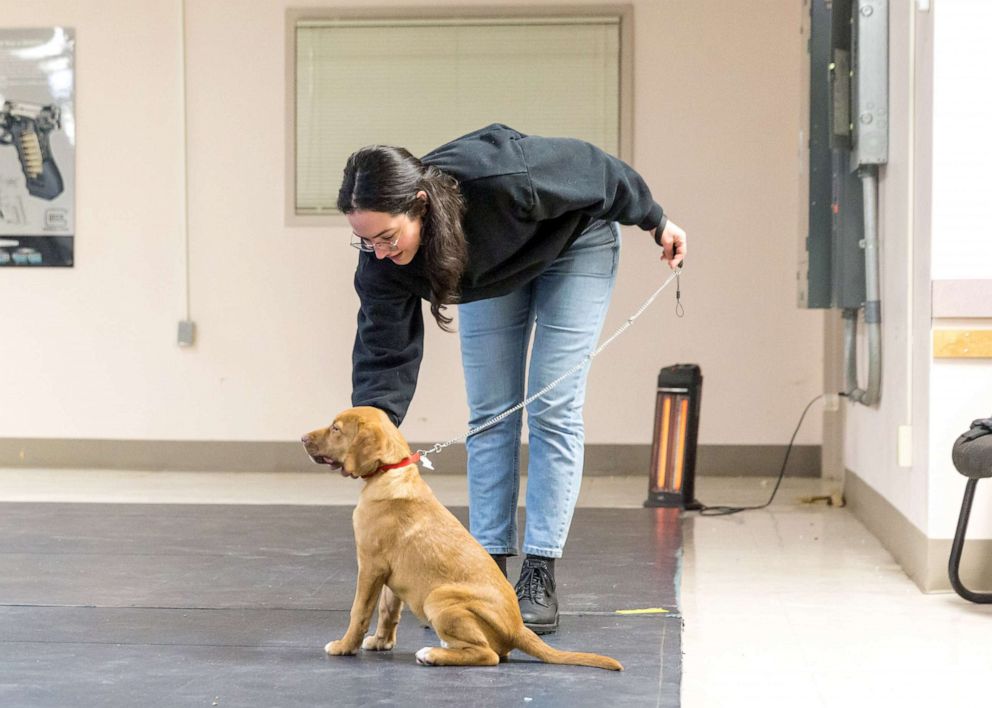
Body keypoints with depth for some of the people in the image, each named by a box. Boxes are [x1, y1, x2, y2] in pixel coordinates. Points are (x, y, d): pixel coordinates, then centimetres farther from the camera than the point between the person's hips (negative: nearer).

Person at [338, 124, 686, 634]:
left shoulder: (499, 178, -44)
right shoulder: (382, 258, -30)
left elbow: (593, 169, -26)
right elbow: (385, 352, -26)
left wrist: (655, 221, -10)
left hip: (572, 244, -4)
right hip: (488, 268, 4)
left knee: (553, 411, -7)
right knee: (490, 414, 0)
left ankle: (540, 580, -7)